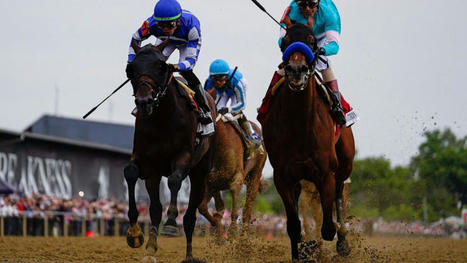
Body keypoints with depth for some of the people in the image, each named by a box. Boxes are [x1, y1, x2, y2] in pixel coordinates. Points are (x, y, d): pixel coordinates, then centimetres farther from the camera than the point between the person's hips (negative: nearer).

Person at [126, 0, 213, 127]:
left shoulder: (191, 25, -46)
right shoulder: (151, 23, -38)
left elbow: (191, 59, -44)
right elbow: (135, 39, -14)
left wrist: (175, 67, -65)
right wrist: (131, 63, -24)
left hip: (187, 42, -3)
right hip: (165, 41, 3)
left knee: (186, 72, -24)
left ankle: (205, 111, -12)